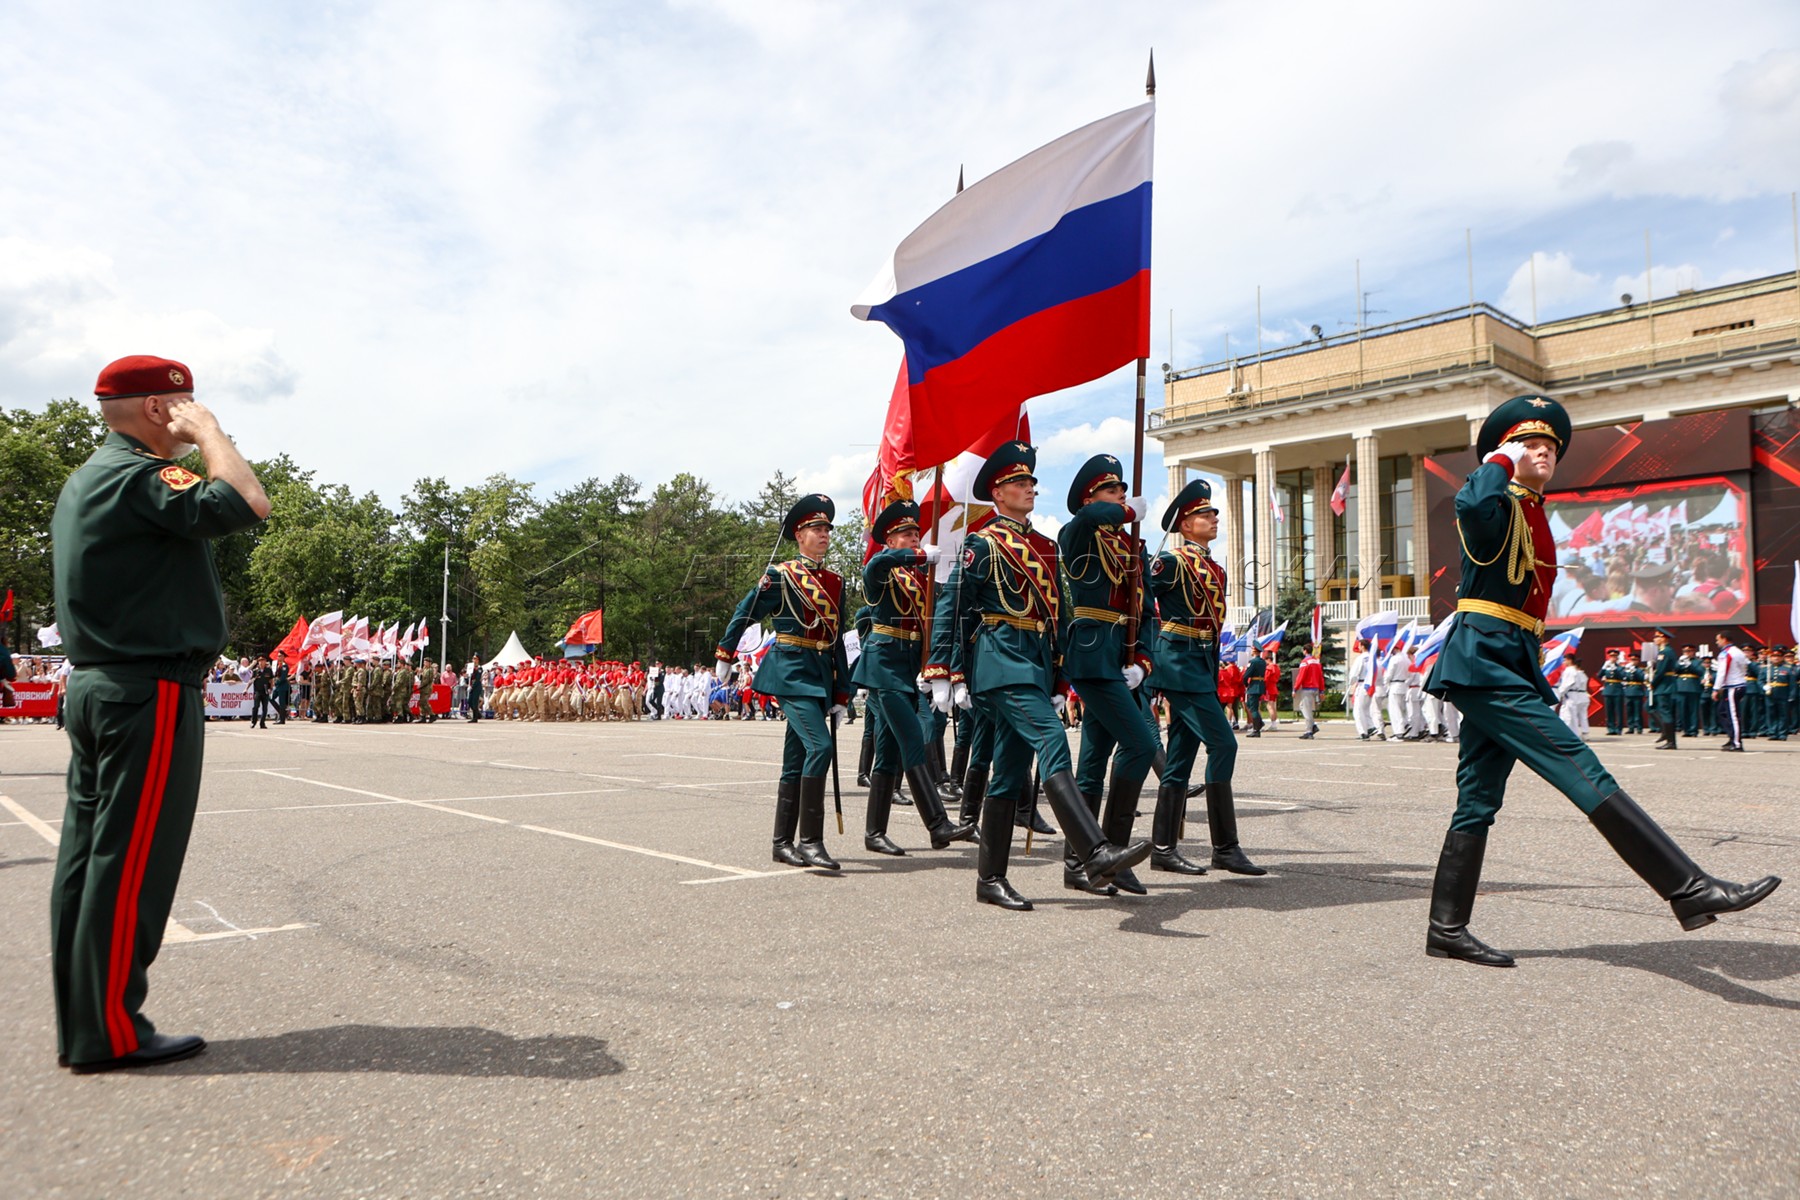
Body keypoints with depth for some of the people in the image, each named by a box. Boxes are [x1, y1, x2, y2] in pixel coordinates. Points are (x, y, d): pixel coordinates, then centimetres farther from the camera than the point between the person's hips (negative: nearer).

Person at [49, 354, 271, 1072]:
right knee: (132, 863, -5)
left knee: (89, 857, 11)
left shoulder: (84, 480, 19)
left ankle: (81, 1026, 18)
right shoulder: (137, 476, -13)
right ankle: (111, 1032, 1)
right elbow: (246, 504, -25)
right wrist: (207, 432, -12)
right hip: (151, 693, -10)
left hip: (93, 686, 10)